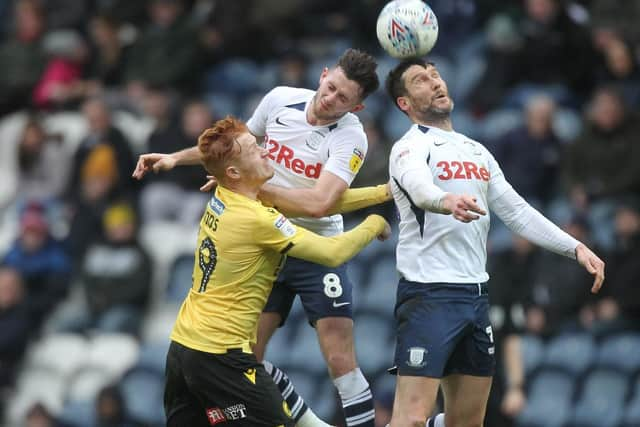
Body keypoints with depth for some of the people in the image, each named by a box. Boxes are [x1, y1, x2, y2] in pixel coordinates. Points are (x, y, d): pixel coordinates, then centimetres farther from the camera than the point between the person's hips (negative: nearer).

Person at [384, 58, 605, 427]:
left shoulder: (477, 151, 19)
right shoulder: (411, 148, -6)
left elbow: (517, 212, 20)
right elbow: (420, 188, -29)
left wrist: (576, 248, 9)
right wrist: (447, 202, -52)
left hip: (476, 296, 8)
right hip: (429, 295, -8)